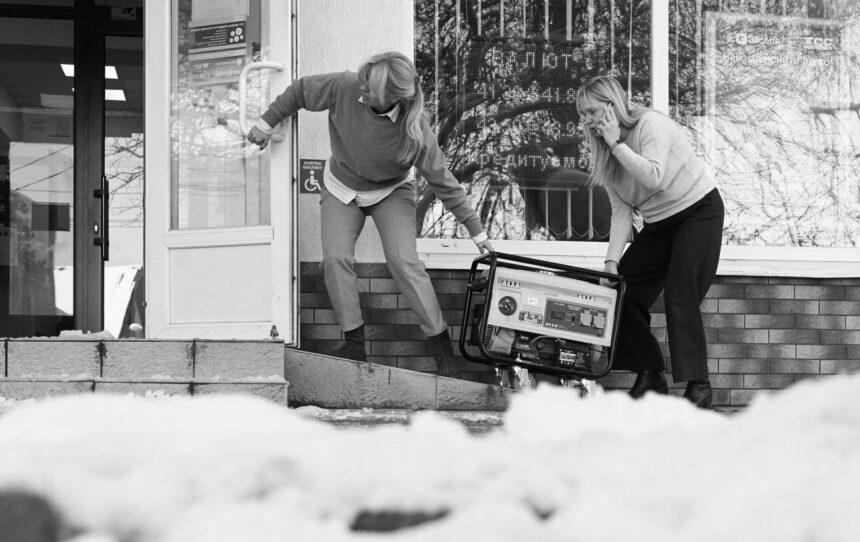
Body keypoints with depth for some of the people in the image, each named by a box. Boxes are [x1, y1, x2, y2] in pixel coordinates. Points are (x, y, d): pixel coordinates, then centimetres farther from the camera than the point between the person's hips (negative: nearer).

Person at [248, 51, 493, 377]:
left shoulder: (415, 130, -31)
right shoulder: (345, 88, -28)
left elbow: (443, 182, -20)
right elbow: (301, 91, -7)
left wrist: (476, 230, -16)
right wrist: (266, 123, 0)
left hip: (391, 192, -3)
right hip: (341, 188, 3)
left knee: (403, 262, -19)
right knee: (335, 258, -17)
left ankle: (441, 345, -9)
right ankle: (354, 343, -9)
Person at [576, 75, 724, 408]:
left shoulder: (651, 125, -19)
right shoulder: (604, 153, 2)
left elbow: (654, 178, -35)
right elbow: (621, 211, -1)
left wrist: (617, 144, -32)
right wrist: (612, 260, -11)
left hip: (698, 210, -8)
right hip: (658, 225, 8)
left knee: (680, 294, -20)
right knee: (622, 290, -2)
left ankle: (699, 386, -20)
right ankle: (650, 378, 6)